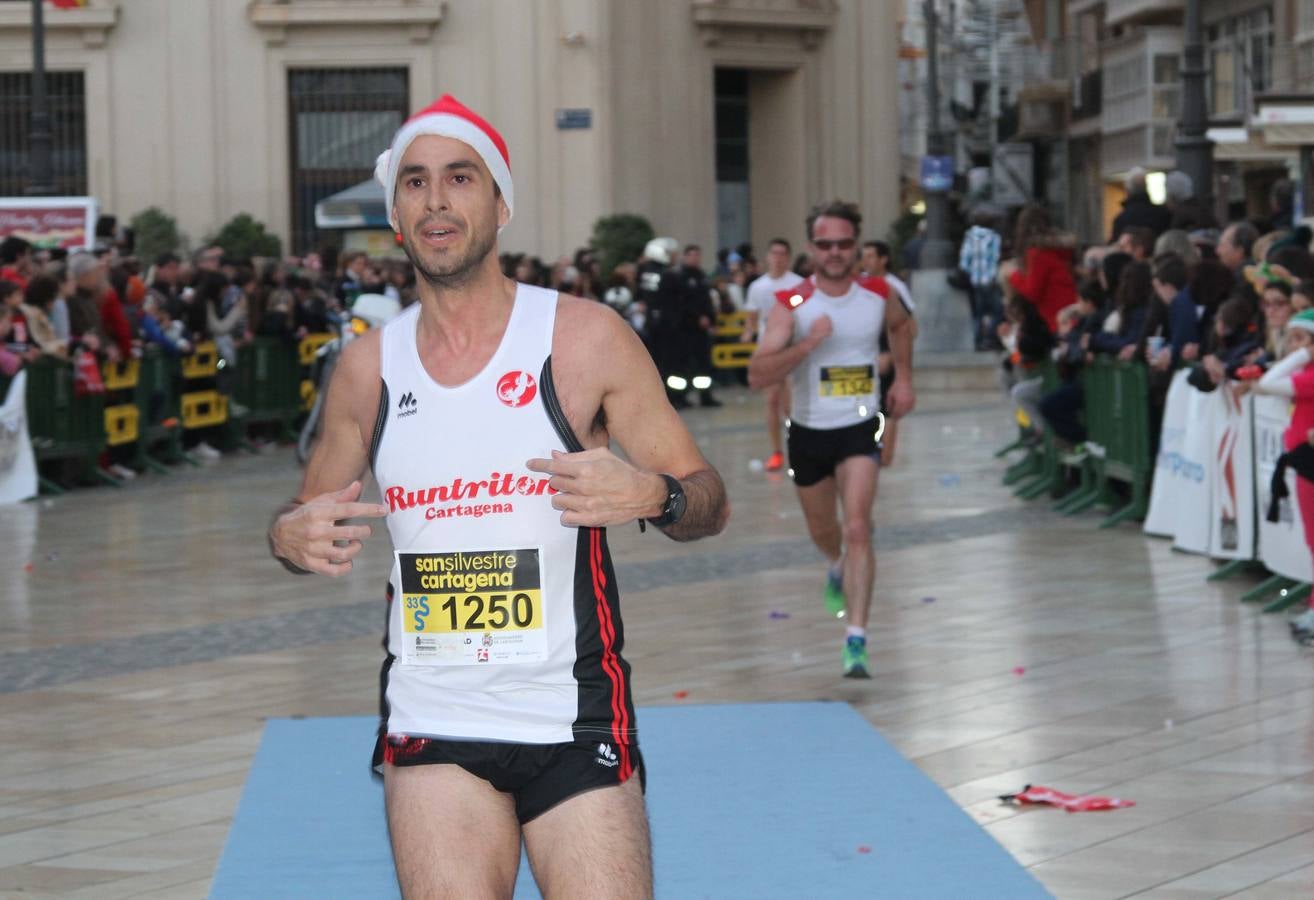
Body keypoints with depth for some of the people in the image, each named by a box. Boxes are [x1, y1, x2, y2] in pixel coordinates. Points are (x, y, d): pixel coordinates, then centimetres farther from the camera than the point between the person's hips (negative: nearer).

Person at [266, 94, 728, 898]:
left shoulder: (584, 338, -3)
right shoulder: (370, 365, 6)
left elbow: (709, 503, 0)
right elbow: (313, 517, 18)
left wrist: (649, 494, -22)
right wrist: (292, 537, -6)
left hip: (573, 722, -2)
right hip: (430, 733, 2)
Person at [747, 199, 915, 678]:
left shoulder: (876, 294, -4)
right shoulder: (791, 304, -13)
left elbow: (901, 324, 22)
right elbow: (757, 375, -22)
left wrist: (903, 377, 14)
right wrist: (809, 342, -32)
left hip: (859, 427, -1)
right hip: (809, 431, 1)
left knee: (857, 528, -18)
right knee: (822, 531, 20)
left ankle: (856, 640, -21)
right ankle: (839, 568, 58)